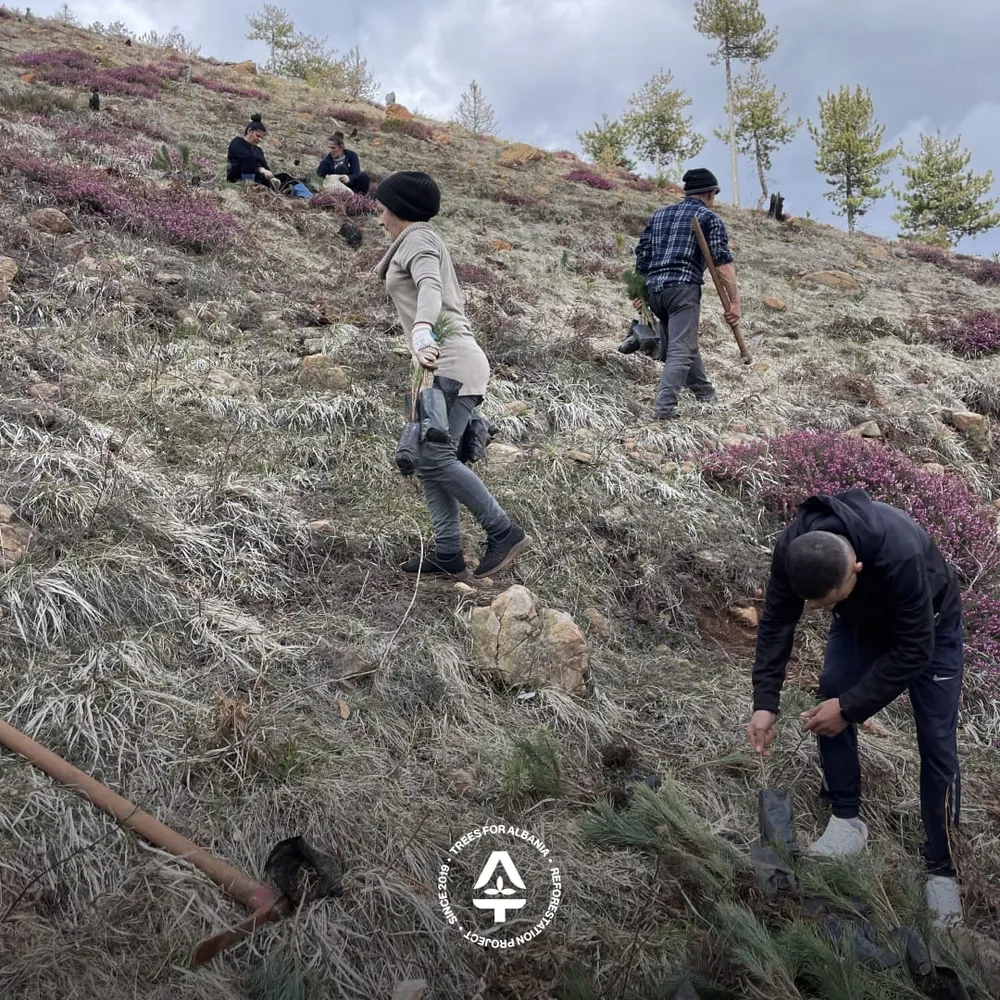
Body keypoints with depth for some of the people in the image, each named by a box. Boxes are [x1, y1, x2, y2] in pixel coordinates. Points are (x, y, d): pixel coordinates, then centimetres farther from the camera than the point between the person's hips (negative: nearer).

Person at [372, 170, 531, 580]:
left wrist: (422, 335, -41)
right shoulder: (424, 240, 28)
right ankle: (447, 552, 3)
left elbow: (430, 288, -23)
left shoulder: (417, 239, -3)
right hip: (447, 363, 10)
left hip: (450, 361, -10)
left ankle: (504, 533, -11)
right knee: (426, 457, 4)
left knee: (434, 457, -17)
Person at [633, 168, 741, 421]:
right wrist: (734, 300, -9)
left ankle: (704, 393, 35)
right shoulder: (709, 218, 6)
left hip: (654, 289, 7)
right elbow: (722, 260, -7)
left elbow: (642, 255, 19)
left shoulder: (660, 214, 23)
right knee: (681, 350, -12)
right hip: (683, 287, -7)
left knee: (685, 341, 23)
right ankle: (664, 407, -26)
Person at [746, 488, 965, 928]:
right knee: (830, 703, -9)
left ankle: (941, 870, 7)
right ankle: (846, 821, 10)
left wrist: (850, 706, -31)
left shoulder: (900, 555, -46)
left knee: (936, 741, -6)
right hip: (861, 620, 4)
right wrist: (764, 703, -22)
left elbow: (914, 650, -34)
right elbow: (776, 622, -17)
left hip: (928, 627, -4)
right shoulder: (792, 548, -32)